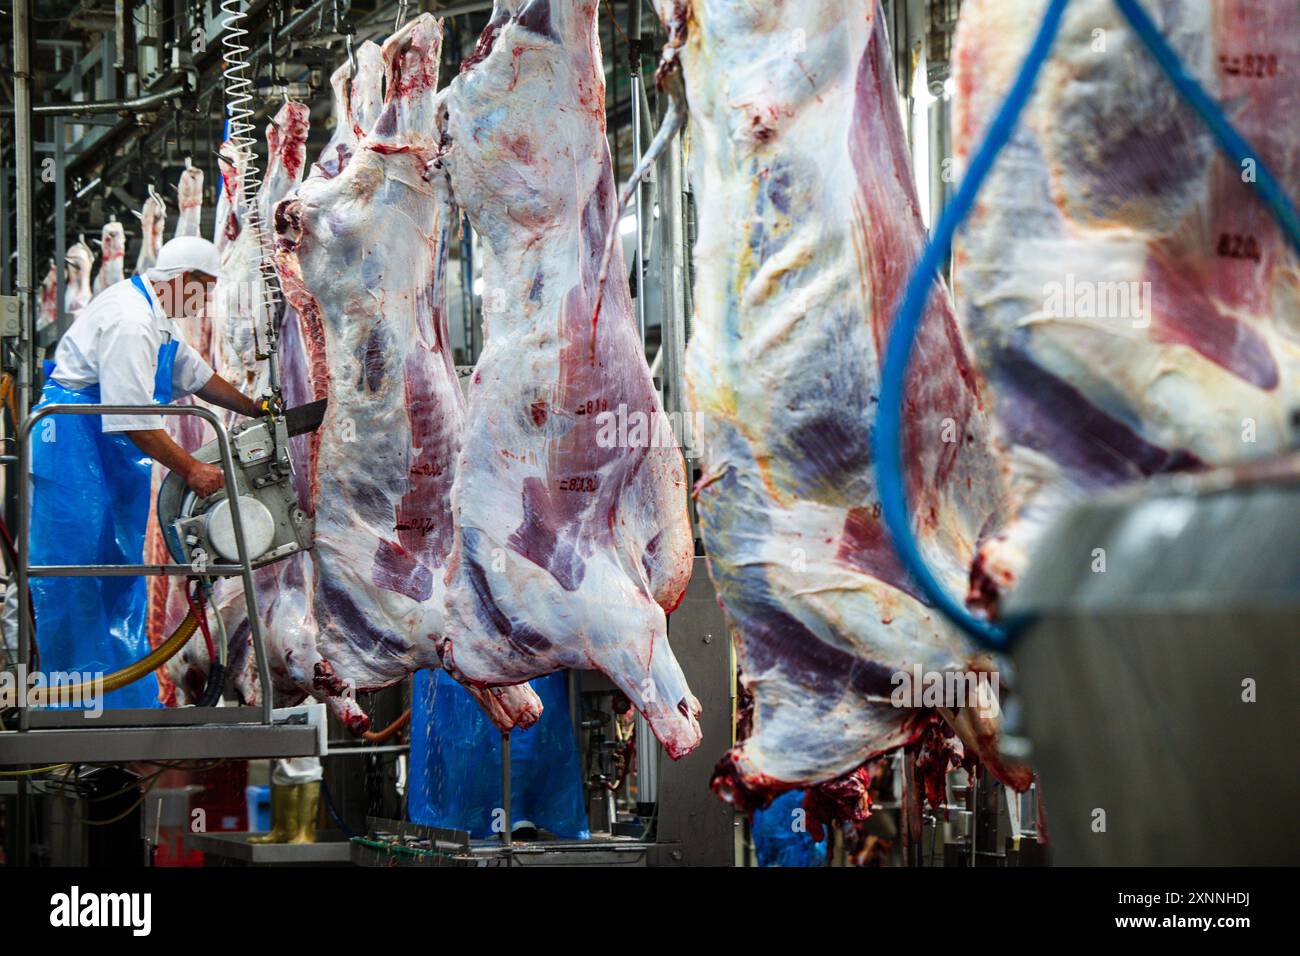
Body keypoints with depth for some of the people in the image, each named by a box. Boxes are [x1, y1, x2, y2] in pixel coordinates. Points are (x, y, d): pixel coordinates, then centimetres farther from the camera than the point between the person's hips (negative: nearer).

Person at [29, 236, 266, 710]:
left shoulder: (154, 314, 13)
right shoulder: (130, 323, -21)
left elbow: (194, 373, 25)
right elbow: (133, 418, -25)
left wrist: (257, 411, 27)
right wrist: (190, 469, -21)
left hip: (110, 455, 11)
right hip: (74, 444, -11)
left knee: (122, 565, 11)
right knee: (74, 569, -7)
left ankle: (131, 698, 17)